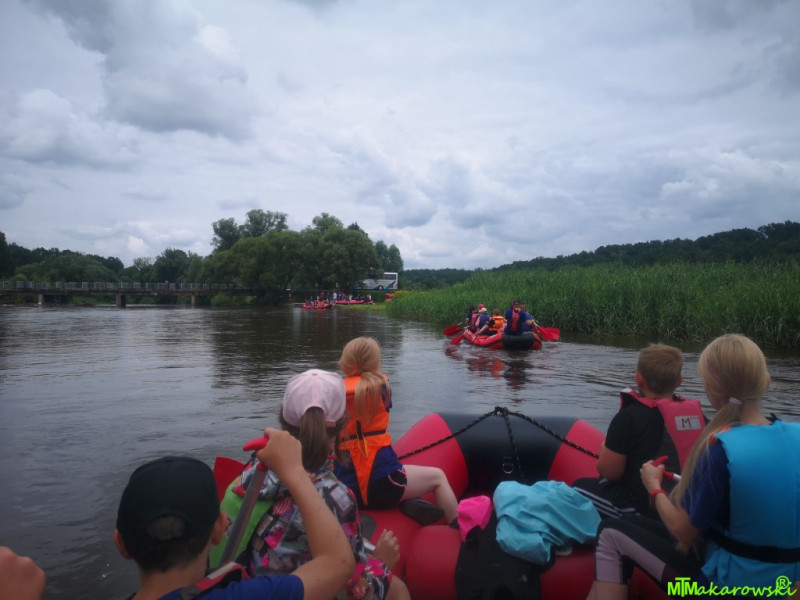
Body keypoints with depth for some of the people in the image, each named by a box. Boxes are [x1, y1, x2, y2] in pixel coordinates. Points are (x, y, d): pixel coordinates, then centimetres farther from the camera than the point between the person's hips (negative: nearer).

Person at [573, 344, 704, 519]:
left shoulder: (629, 416, -19)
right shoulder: (698, 414, -3)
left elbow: (609, 471, -14)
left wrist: (606, 449, 6)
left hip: (645, 508, -7)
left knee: (579, 487, 13)